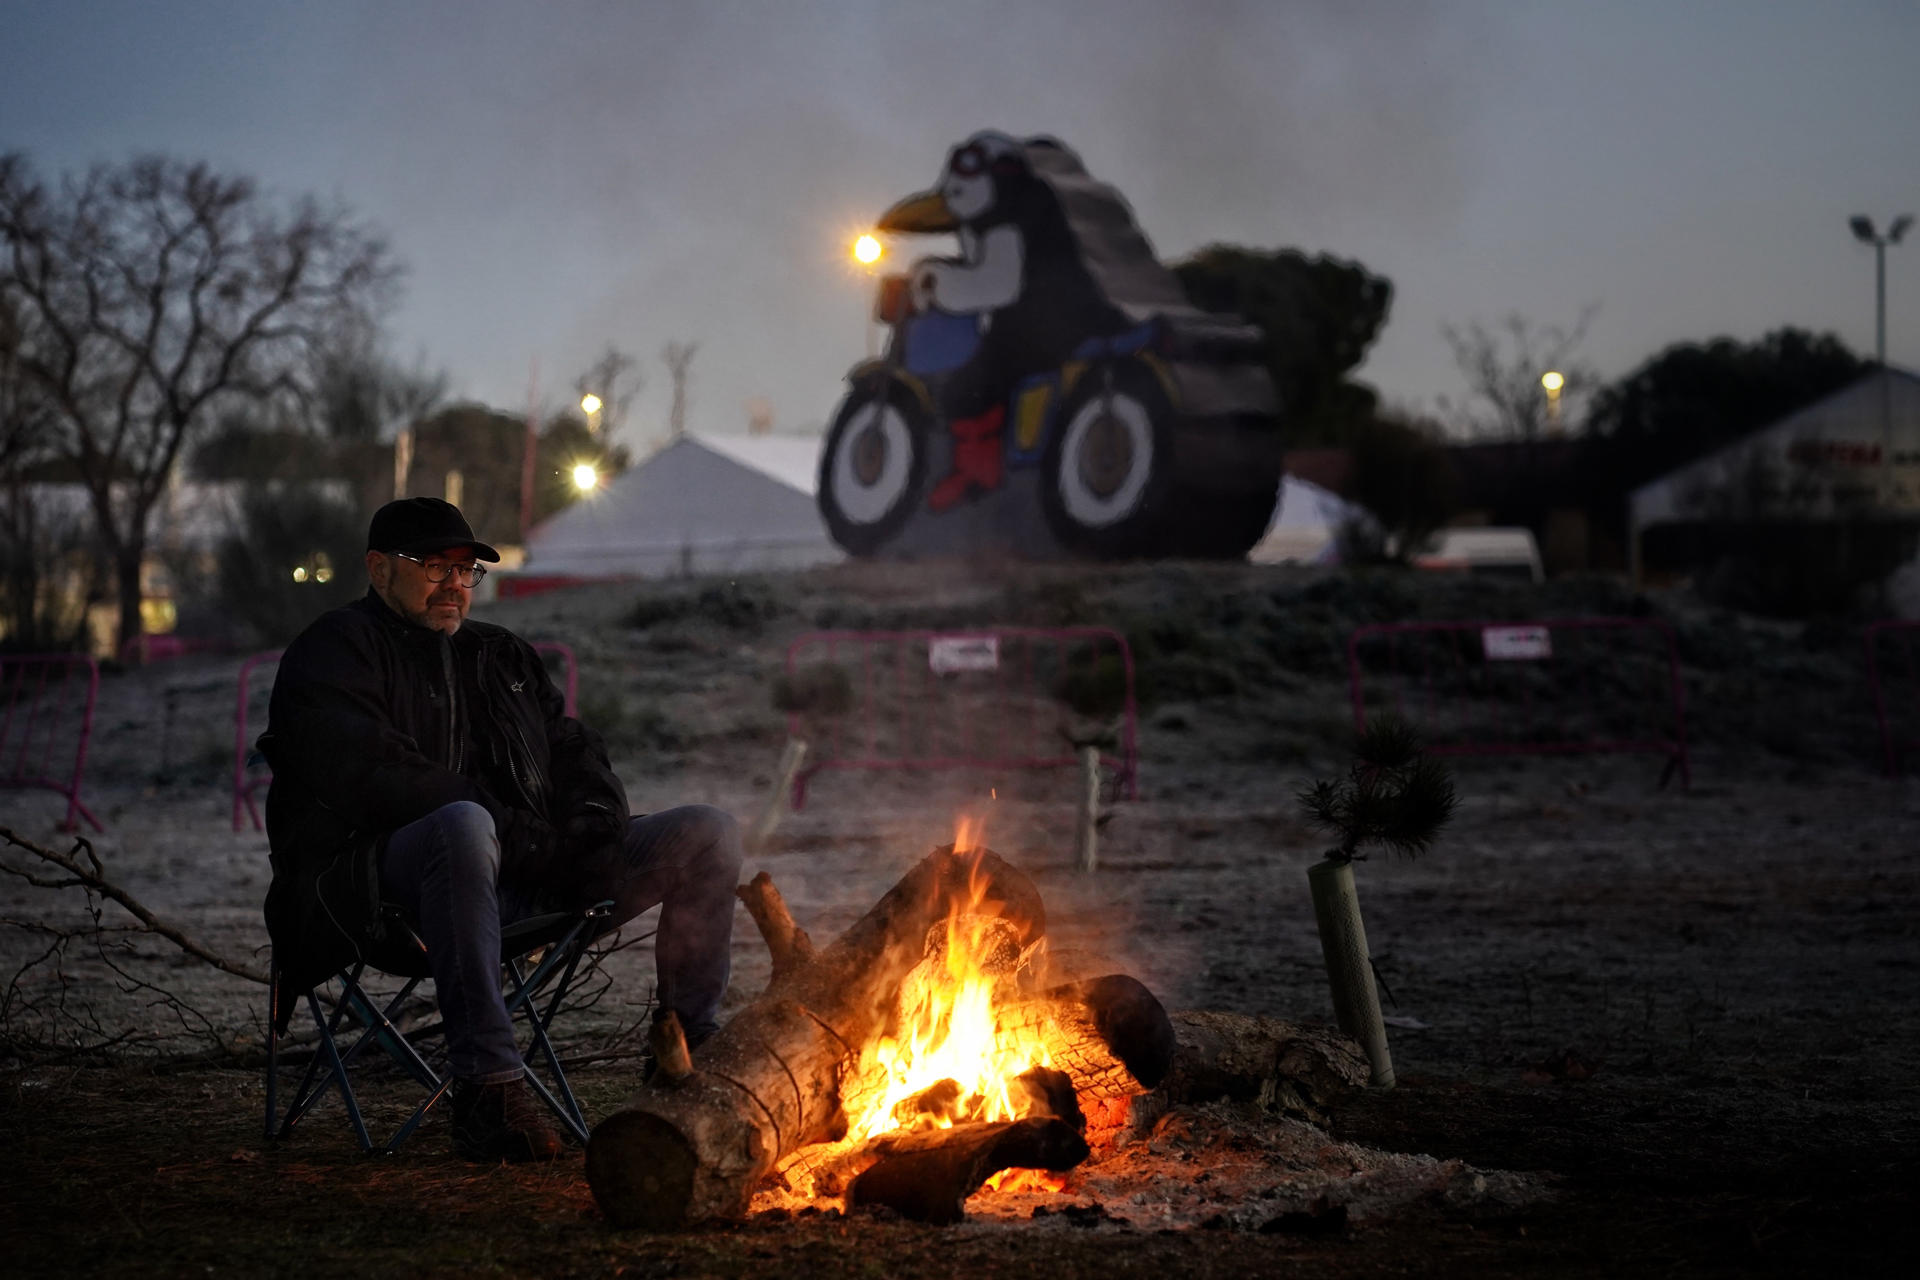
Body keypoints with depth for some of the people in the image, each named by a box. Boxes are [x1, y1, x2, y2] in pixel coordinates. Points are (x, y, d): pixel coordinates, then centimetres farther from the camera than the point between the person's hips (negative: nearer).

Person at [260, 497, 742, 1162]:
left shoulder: (503, 657, 27)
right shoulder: (334, 652, 3)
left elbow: (572, 751, 26)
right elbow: (369, 777, -12)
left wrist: (593, 827, 1)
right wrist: (517, 833, -16)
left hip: (524, 864, 7)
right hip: (385, 877, -7)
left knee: (710, 832, -2)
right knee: (464, 826, -44)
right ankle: (486, 1088, -45)